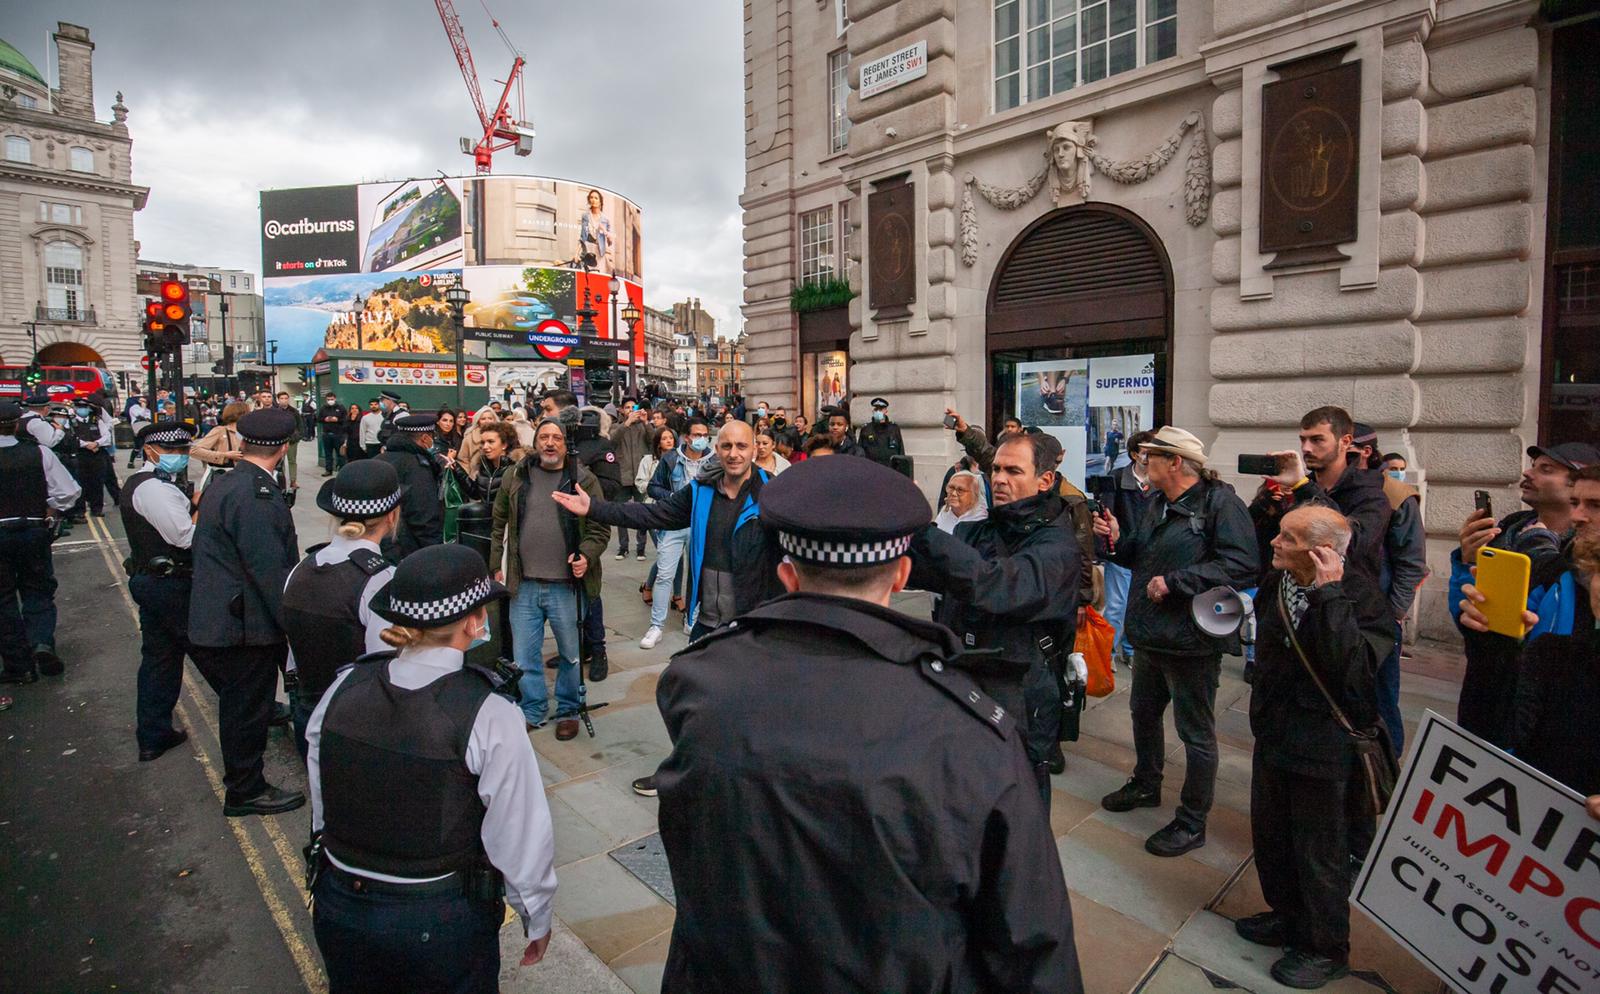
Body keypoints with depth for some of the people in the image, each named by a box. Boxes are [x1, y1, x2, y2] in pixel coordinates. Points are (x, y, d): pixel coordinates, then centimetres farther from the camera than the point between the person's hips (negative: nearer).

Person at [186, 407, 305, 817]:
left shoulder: (223, 483, 9)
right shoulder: (257, 493, -23)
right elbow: (269, 569, -26)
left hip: (220, 618, 10)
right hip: (247, 625, -10)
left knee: (241, 703, 24)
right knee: (247, 706, 6)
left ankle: (243, 779, 41)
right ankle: (244, 791, 22)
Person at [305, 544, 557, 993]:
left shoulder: (344, 689, -12)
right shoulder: (488, 717, -25)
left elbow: (322, 805, 2)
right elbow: (521, 837, -19)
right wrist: (537, 919, -1)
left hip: (338, 909, 4)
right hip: (441, 922, -4)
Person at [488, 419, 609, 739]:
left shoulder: (583, 479, -3)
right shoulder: (515, 477, 5)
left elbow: (600, 529, -2)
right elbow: (500, 524, 14)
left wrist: (586, 556, -18)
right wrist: (496, 565, 11)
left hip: (566, 585, -2)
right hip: (523, 585, 3)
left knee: (570, 654, 11)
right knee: (524, 654, 13)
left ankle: (568, 711, 31)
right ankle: (532, 710, 32)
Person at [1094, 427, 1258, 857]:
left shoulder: (1220, 502, -18)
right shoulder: (1158, 503, 10)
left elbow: (1241, 566, -26)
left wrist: (1174, 582, -26)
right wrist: (1118, 540, -2)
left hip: (1192, 639, -9)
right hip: (1150, 635, 9)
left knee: (1196, 733, 7)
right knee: (1143, 712, 24)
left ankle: (1192, 823, 23)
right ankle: (1146, 785, 47)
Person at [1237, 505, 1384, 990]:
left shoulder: (1358, 596, -21)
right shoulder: (1275, 583, -2)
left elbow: (1351, 667, -37)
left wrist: (1328, 593, -34)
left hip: (1323, 749, -7)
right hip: (1274, 737, 7)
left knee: (1319, 853, 11)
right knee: (1270, 838, 22)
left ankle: (1326, 949, 32)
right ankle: (1288, 916, 45)